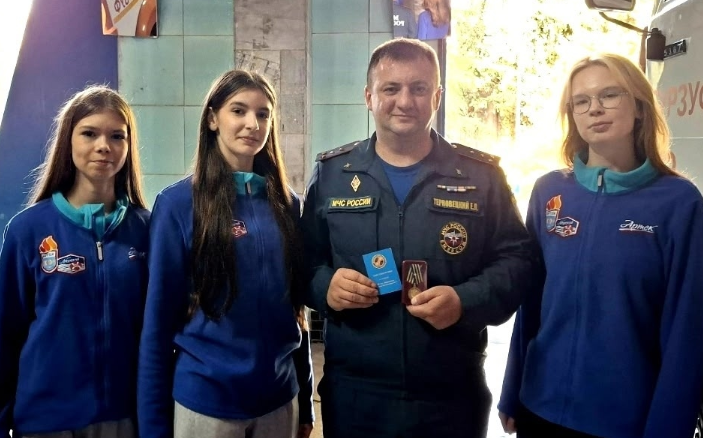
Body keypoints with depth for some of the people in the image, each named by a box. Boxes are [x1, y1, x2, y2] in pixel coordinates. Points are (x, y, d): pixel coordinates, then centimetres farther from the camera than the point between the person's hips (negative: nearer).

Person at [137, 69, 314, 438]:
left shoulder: (287, 204, 2)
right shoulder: (179, 203, -10)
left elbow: (295, 305, 7)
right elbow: (159, 319, -7)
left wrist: (306, 402, 10)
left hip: (279, 398, 4)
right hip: (204, 400, -3)